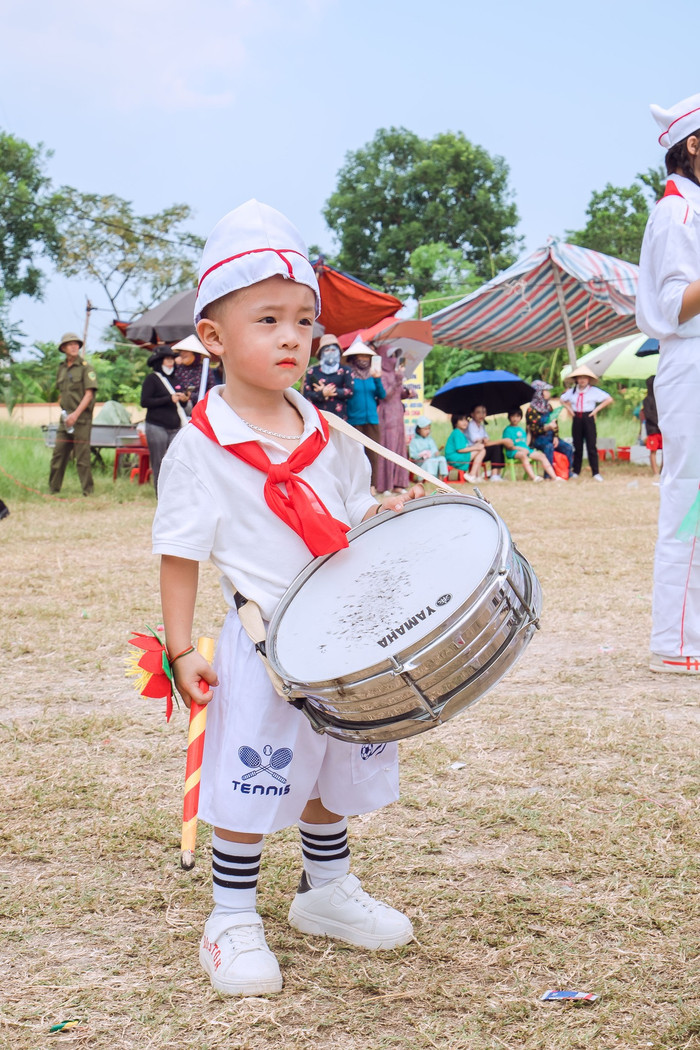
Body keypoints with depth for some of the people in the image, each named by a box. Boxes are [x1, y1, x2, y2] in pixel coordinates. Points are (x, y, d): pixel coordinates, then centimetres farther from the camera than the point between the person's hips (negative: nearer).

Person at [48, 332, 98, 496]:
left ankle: (88, 491, 1)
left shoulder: (85, 367, -4)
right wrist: (62, 412, 9)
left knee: (82, 457, -6)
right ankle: (53, 490, 13)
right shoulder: (62, 368, 15)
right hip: (65, 419, 6)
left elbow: (89, 394, -11)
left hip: (81, 418, -6)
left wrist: (75, 414, -19)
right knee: (58, 455, 6)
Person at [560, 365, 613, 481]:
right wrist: (569, 409, 10)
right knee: (577, 446, 8)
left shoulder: (594, 391, -2)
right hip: (576, 419, 3)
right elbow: (562, 399, 25)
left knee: (592, 446, -6)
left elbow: (609, 399, -1)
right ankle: (575, 472, 16)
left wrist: (596, 409, -6)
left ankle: (596, 473, -5)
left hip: (588, 418, -3)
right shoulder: (572, 391, 8)